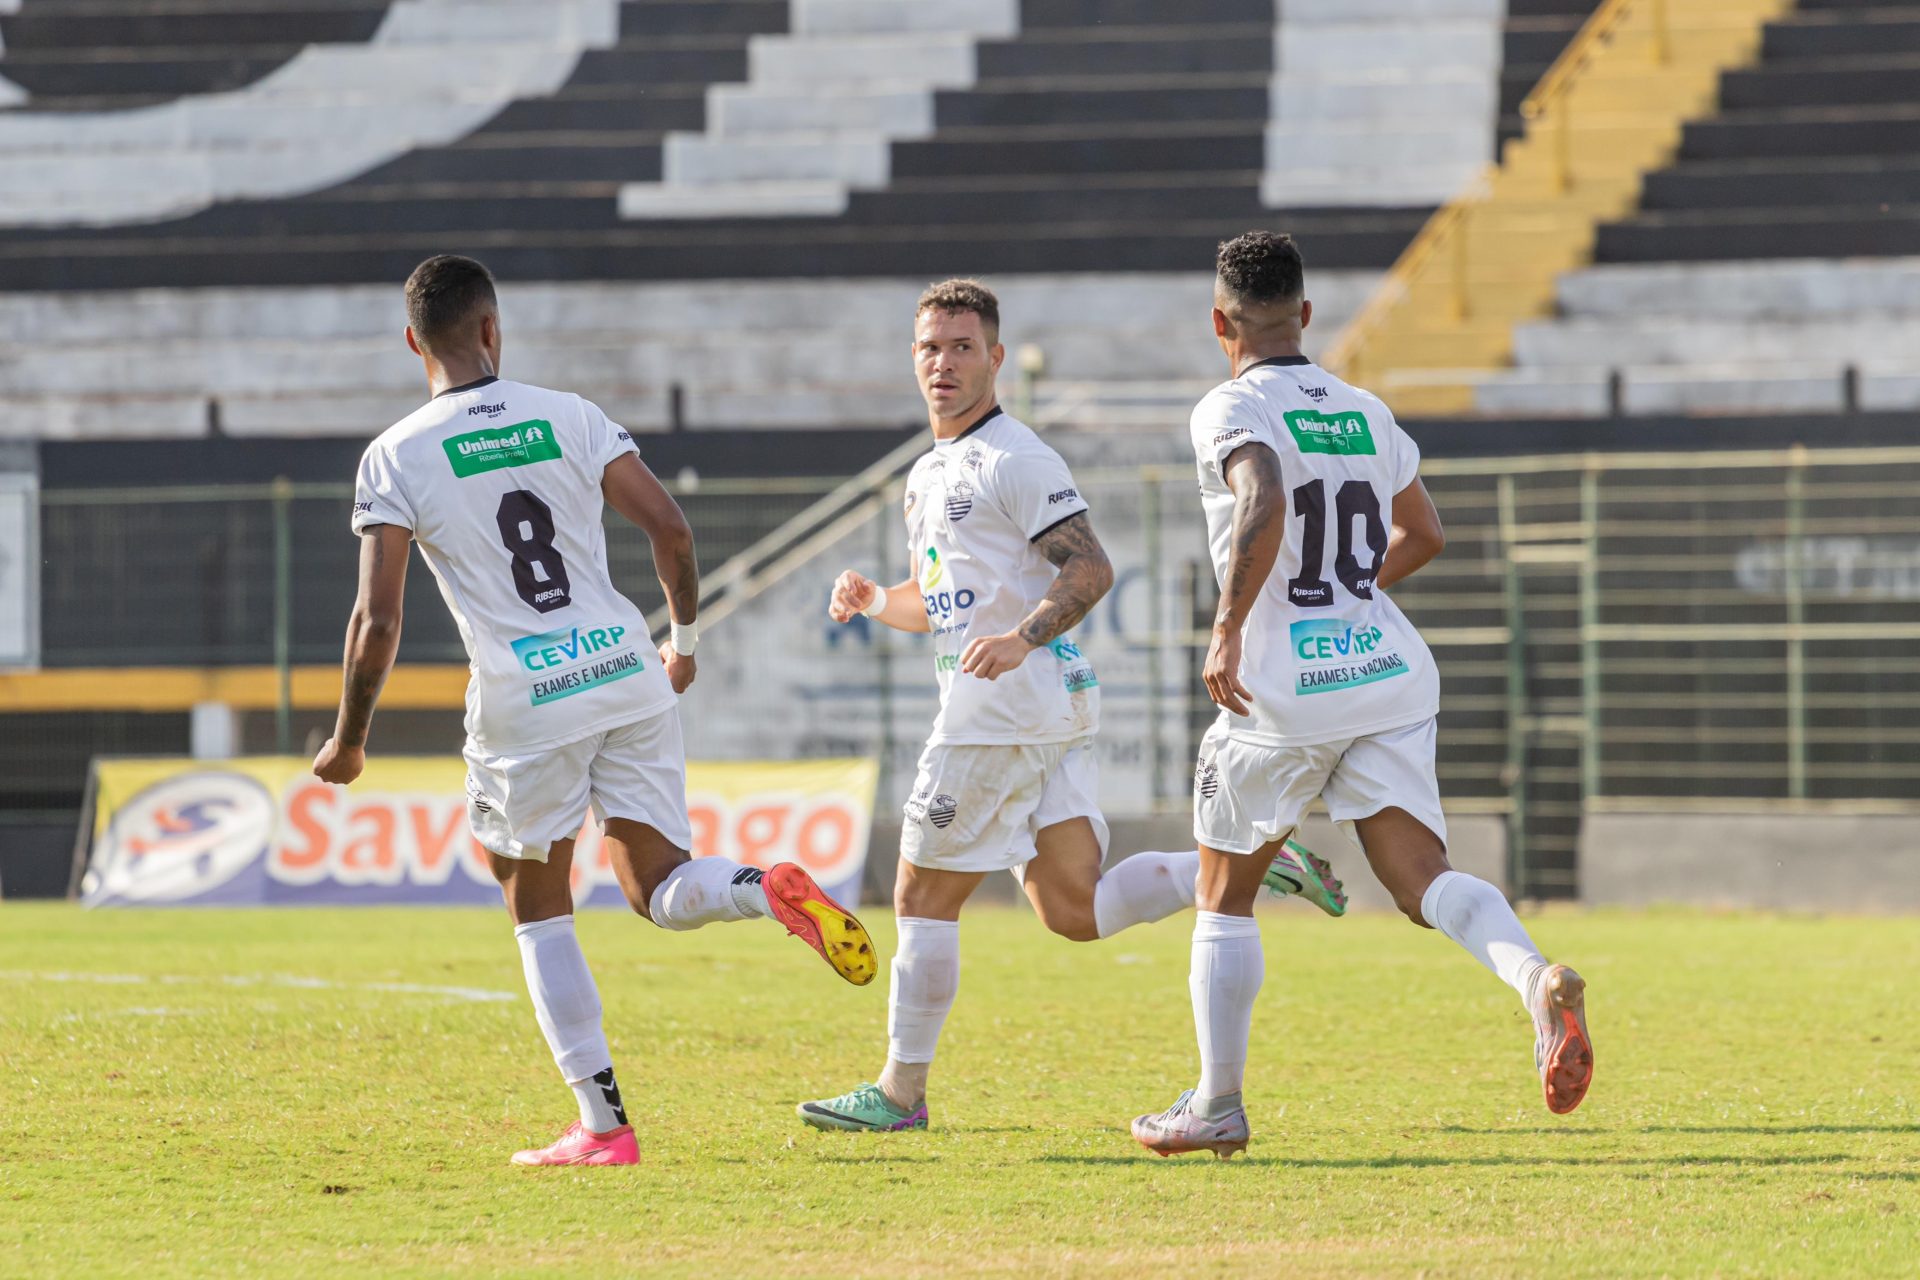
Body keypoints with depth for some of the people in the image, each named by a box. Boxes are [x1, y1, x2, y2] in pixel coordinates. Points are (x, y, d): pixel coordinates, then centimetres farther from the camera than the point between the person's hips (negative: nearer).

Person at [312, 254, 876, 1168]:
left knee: (538, 915, 13)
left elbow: (378, 622, -9)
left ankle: (602, 1125, 7)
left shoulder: (394, 459, -4)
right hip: (625, 674, 3)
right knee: (660, 891, 12)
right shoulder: (569, 417, 5)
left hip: (523, 703, -3)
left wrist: (349, 740, 5)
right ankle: (772, 891, -22)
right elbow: (670, 530, 0)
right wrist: (684, 637, 17)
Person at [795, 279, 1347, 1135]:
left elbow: (1090, 569, -16)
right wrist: (873, 602, 10)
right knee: (1075, 912, 5)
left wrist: (1021, 639, -30)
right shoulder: (928, 475, 21)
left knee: (924, 896, -3)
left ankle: (900, 1093, 3)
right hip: (1040, 712, 10)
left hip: (1013, 703, -10)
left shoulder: (1014, 460, -9)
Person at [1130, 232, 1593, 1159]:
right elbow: (1423, 536, 24)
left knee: (1223, 896, 13)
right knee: (1424, 880, -4)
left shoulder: (1231, 411, -7)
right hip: (1390, 674, 5)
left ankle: (1217, 1106, 16)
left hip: (1286, 691, -5)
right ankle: (1537, 979, -34)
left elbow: (1264, 503, -27)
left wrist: (1229, 629, -26)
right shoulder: (1363, 412, 14)